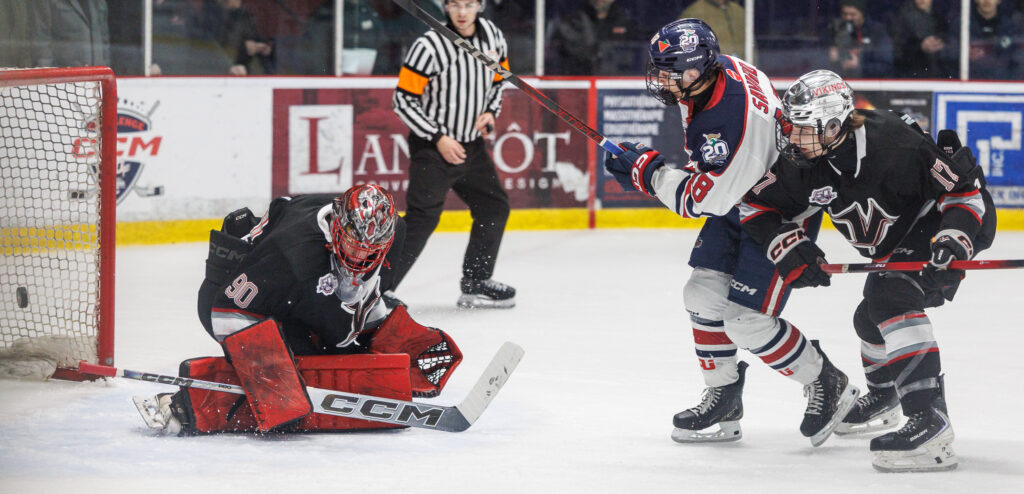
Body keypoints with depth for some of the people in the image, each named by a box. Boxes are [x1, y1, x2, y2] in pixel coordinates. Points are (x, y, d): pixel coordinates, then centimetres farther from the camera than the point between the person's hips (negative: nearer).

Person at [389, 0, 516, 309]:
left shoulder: (492, 35, -1)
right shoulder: (430, 46, -20)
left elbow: (499, 79, 17)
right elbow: (403, 101, -17)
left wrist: (491, 112, -1)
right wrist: (438, 138, -19)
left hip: (471, 144, 7)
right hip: (431, 147, -7)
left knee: (494, 208, 13)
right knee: (422, 219, -14)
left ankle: (475, 284, 28)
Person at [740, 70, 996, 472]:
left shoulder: (893, 144, -34)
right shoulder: (801, 162, -14)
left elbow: (965, 187, -27)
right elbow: (756, 205, -2)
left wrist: (953, 243, -39)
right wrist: (790, 247, -18)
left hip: (943, 224, -9)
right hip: (896, 243, 9)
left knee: (890, 295, -30)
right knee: (871, 317, 23)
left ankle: (931, 424, -38)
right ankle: (882, 395, 58)